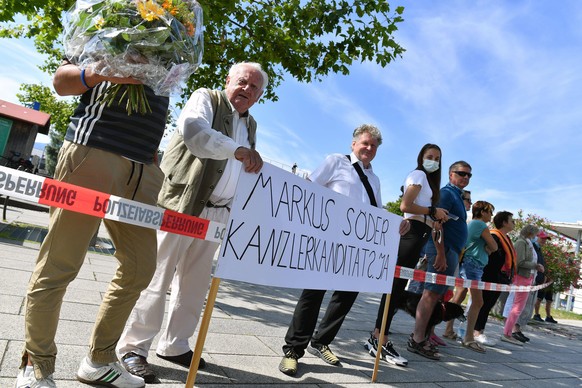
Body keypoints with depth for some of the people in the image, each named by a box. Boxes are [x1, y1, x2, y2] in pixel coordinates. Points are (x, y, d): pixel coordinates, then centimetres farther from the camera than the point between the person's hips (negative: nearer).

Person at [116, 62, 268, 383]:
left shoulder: (251, 125, 21)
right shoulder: (207, 98, 1)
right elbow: (193, 129, -22)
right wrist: (237, 149, -29)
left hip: (215, 213, 7)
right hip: (181, 205, -7)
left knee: (195, 284, 11)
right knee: (157, 278, -2)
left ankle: (174, 345, 26)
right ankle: (133, 348, 11)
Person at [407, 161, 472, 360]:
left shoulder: (457, 196, 22)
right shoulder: (447, 193, -7)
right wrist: (441, 253, -23)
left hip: (450, 251, 10)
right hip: (444, 249, -10)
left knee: (434, 295, 10)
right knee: (431, 294, -10)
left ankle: (420, 336, 16)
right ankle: (417, 340, -8)